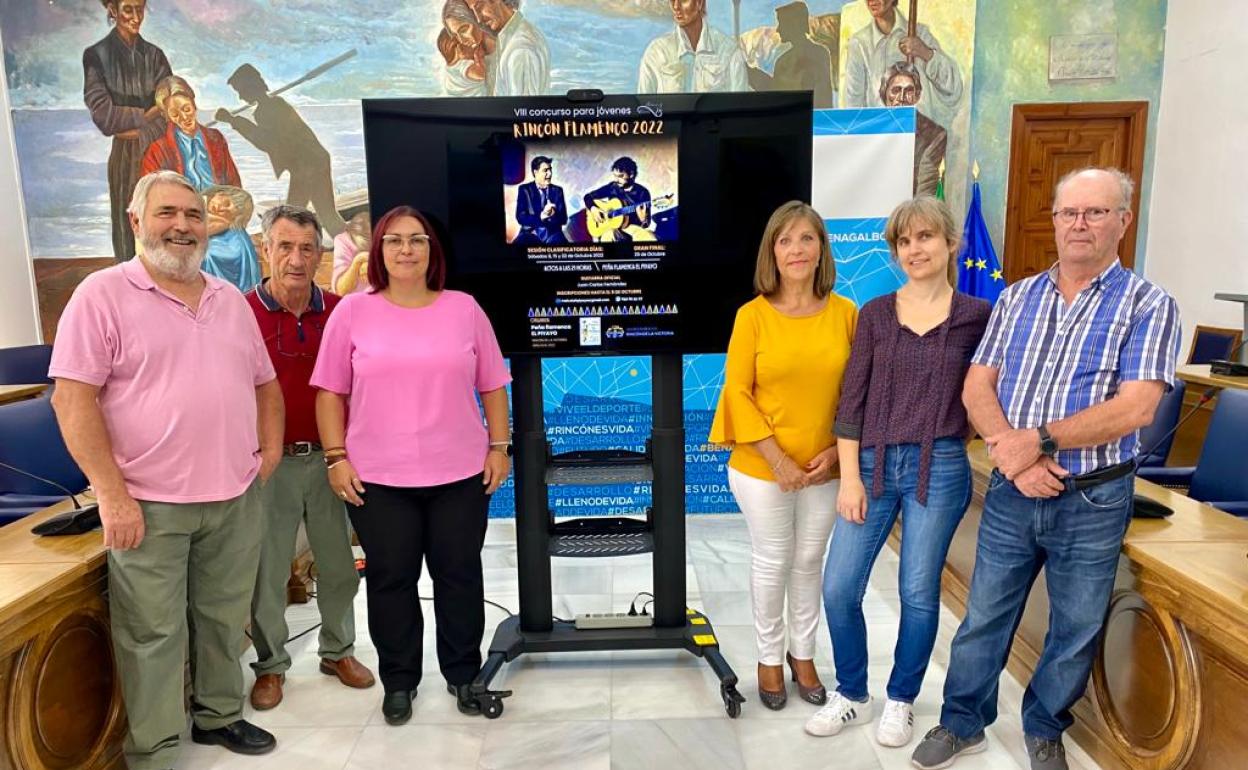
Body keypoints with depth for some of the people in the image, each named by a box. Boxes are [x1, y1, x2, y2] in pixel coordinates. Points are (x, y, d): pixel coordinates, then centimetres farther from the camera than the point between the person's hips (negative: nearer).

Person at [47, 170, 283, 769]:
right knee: (153, 635, 6)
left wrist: (270, 447, 6)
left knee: (224, 619, 17)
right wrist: (112, 495, -16)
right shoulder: (103, 294, -6)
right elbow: (72, 398, -12)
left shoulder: (230, 300, 11)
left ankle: (219, 714, 37)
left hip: (235, 497, 5)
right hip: (149, 504, -5)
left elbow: (264, 382, 19)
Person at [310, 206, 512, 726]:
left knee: (459, 575, 10)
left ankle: (463, 674, 28)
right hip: (378, 478, 0)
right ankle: (398, 682, 28)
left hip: (460, 473, 1)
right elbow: (331, 392, 3)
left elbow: (492, 386, 7)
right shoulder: (352, 312, 1)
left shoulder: (464, 309, 4)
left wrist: (499, 447, 2)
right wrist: (336, 458, -3)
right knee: (390, 580, 10)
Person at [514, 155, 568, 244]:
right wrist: (541, 216, -21)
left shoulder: (557, 190, 12)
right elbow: (520, 217, -5)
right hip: (531, 233, -1)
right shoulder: (524, 189, 6)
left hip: (552, 234, 1)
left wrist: (553, 215, -18)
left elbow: (563, 218, 5)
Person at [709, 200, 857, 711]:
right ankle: (769, 657, 33)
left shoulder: (845, 313, -3)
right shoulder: (753, 315, -10)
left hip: (825, 469, 2)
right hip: (762, 467, -2)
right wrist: (778, 459, -13)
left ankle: (803, 653, 37)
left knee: (809, 562, 17)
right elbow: (738, 393, -10)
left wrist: (836, 450, -8)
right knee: (773, 563, 11)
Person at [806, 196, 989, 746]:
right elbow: (852, 399, 1)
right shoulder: (874, 314, 3)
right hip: (873, 464, 2)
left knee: (919, 593, 8)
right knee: (838, 588, 2)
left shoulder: (977, 315, -1)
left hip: (939, 469, -2)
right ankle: (853, 696, 25)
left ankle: (901, 701, 31)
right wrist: (850, 475, -4)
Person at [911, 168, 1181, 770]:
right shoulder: (1016, 298, 5)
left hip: (1093, 501, -2)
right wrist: (1013, 454, -16)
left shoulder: (1149, 305, -5)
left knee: (1075, 631, 15)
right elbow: (977, 388, -1)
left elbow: (1135, 408, -17)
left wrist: (1039, 438, -22)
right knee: (983, 619, 13)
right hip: (1011, 492, 2)